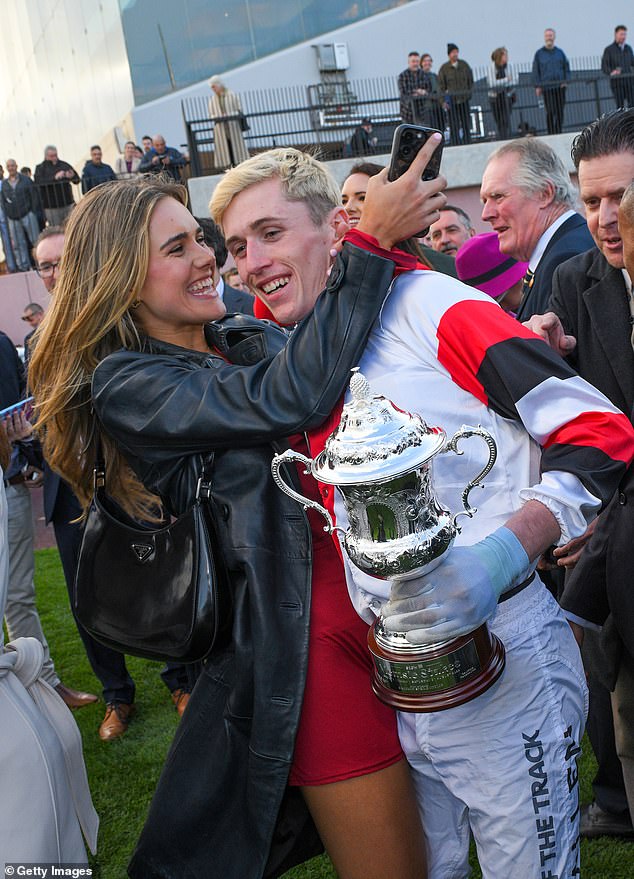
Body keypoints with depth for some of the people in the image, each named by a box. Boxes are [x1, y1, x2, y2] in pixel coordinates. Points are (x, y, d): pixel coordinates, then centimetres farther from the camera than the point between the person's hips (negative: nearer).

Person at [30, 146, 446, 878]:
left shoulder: (253, 340, 9)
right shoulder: (126, 384, -13)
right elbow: (291, 397, -27)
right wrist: (373, 244, -26)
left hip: (385, 609, 7)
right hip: (304, 645, -7)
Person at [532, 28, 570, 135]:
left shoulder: (560, 52, 13)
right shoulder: (539, 54, 6)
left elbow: (566, 68, 14)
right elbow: (535, 71, 4)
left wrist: (566, 81, 0)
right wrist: (537, 86, -5)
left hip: (560, 86, 3)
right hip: (546, 88, -3)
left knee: (560, 111, 4)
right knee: (550, 112, -10)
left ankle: (558, 133, 12)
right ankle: (551, 134, -5)